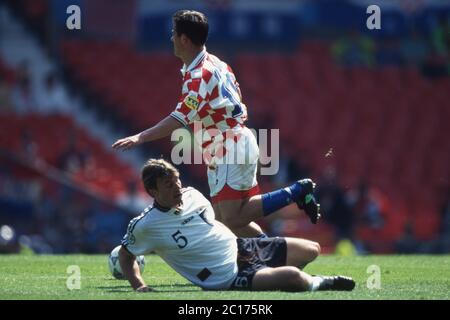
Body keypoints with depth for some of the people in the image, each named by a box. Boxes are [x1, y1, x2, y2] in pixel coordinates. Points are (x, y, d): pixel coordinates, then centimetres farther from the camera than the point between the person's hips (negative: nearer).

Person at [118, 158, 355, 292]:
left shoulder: (192, 196, 0)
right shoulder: (144, 226, -16)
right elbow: (125, 255, 1)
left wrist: (236, 240, 10)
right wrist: (139, 286, -12)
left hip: (240, 248, 8)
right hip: (227, 278, -8)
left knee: (312, 249, 9)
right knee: (295, 278, -28)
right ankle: (318, 284, 7)